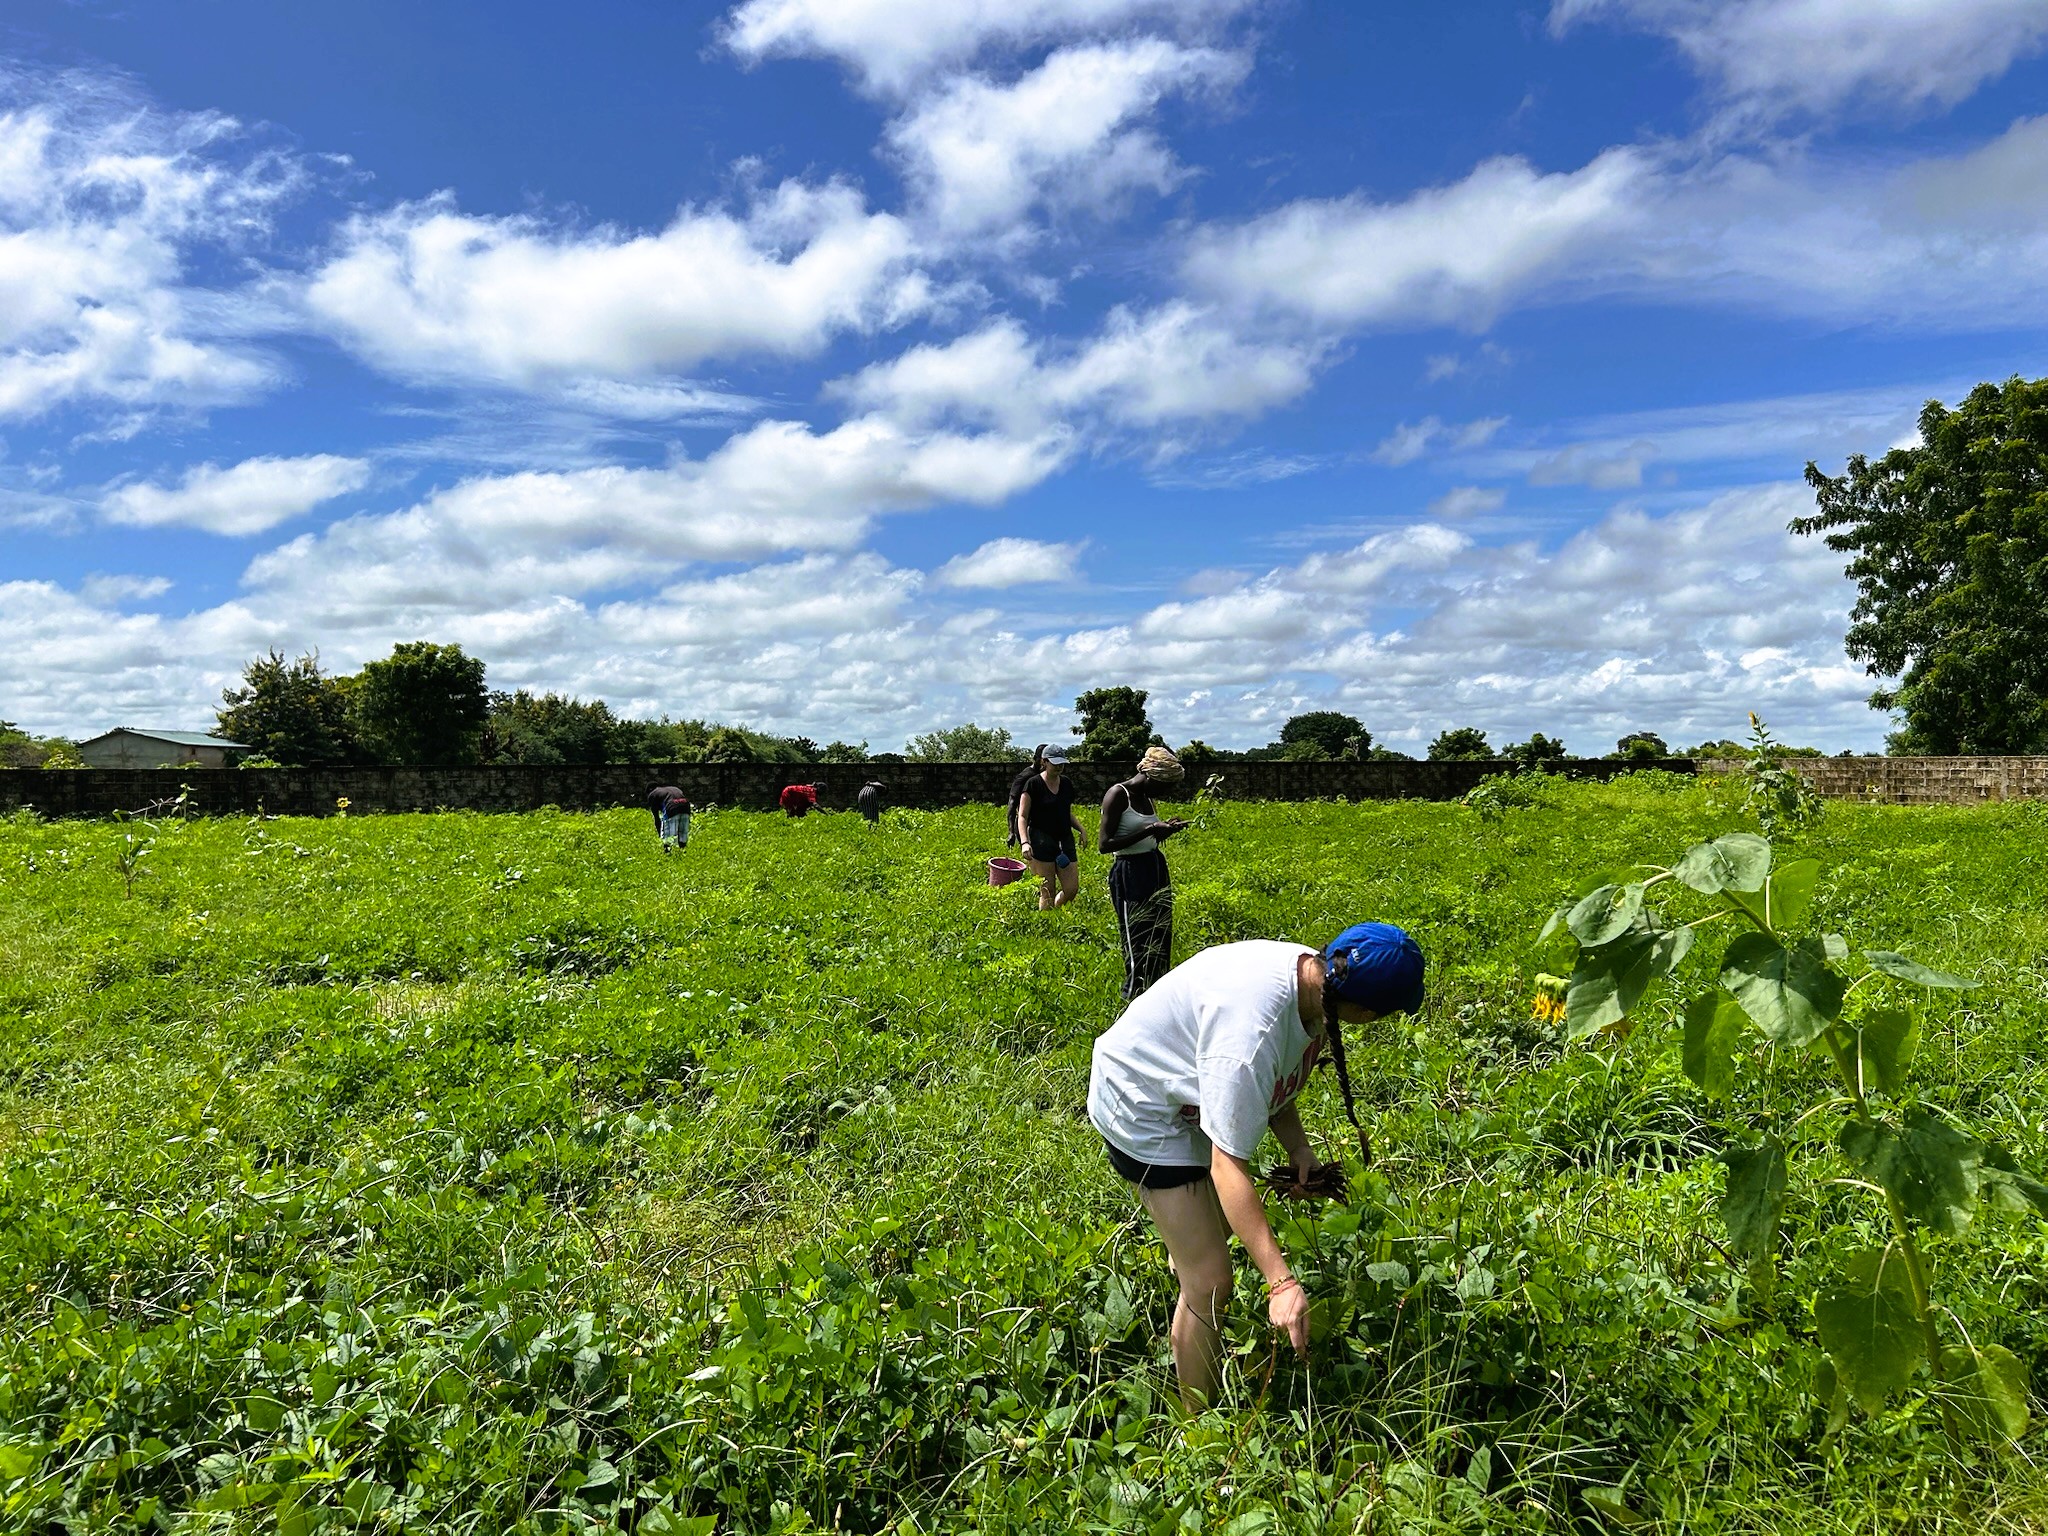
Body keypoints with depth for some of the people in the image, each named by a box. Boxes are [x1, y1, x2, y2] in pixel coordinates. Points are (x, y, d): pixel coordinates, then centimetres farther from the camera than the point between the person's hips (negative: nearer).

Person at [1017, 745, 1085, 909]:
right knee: (1047, 893, -2)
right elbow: (1023, 816, -6)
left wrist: (1082, 829, 3)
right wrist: (1025, 842, -19)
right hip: (1042, 841, -5)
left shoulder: (1067, 784, 10)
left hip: (1065, 840, 5)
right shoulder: (1034, 784, -5)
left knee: (1072, 889, 1)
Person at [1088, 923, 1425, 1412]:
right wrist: (1281, 1282, -38)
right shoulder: (1248, 1034, -42)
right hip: (1140, 1105, -9)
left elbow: (1275, 1078, 3)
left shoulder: (1312, 972, -16)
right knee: (1209, 1284, -8)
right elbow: (1229, 1167, -37)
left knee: (1219, 1225, 28)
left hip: (1187, 1090, 9)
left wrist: (1297, 1147, -9)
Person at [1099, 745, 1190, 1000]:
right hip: (1130, 875, -9)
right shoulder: (1118, 794, -14)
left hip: (1156, 869, 9)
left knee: (1161, 940, 11)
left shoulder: (1146, 797, 11)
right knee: (1139, 946, -3)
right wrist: (1148, 830, -21)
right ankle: (1134, 998, 10)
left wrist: (1166, 829, 1)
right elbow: (1104, 845, -19)